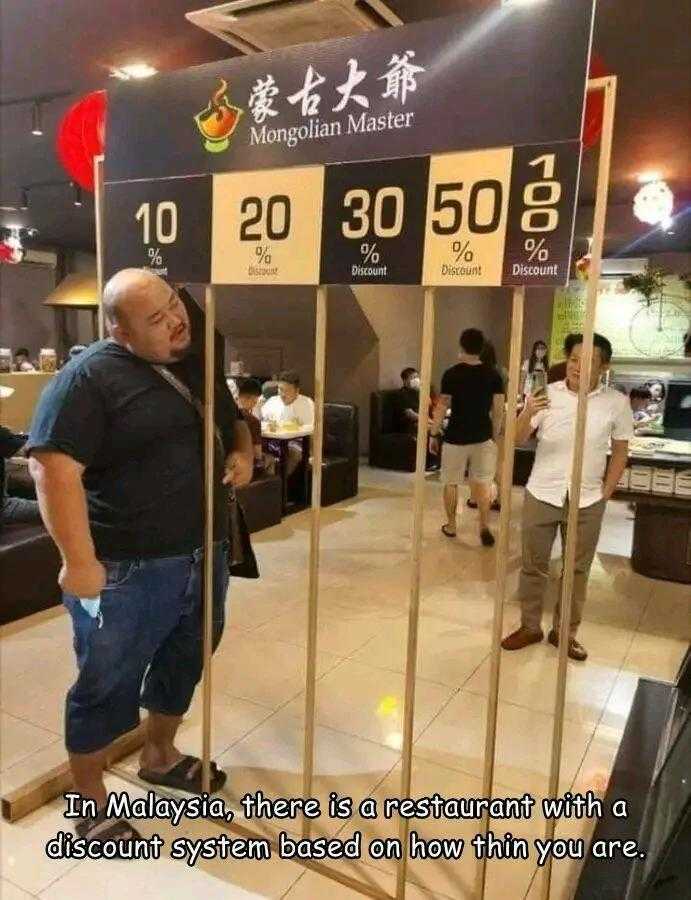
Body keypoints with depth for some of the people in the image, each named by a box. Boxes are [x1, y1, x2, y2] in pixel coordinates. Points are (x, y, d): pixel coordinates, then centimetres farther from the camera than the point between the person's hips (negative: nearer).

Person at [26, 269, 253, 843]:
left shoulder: (200, 365, 8)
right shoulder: (89, 378, -16)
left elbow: (233, 423, 22)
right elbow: (54, 468, -22)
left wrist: (242, 453, -1)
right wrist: (79, 561, -25)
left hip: (203, 556, 8)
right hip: (127, 570, -7)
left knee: (184, 664, 23)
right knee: (107, 686, 9)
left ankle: (161, 755, 48)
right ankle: (90, 804, 32)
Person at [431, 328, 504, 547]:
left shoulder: (451, 374, -9)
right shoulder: (493, 375, -2)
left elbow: (442, 407, -8)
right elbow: (499, 410, 0)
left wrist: (433, 434, 2)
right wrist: (495, 435, 12)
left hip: (455, 437, -2)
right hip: (483, 437, 2)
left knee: (451, 482, 12)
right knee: (483, 482, 11)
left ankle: (450, 525, 22)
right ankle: (484, 526, 2)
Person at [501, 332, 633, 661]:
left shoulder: (617, 403, -5)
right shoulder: (546, 394, -7)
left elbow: (620, 452, 5)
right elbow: (517, 440, -9)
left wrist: (604, 495, 1)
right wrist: (527, 413, -29)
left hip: (587, 502, 1)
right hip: (541, 495, 0)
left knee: (577, 570, 12)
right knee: (533, 565, 11)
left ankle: (565, 631, 30)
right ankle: (530, 626, 28)